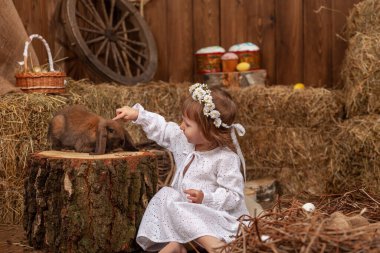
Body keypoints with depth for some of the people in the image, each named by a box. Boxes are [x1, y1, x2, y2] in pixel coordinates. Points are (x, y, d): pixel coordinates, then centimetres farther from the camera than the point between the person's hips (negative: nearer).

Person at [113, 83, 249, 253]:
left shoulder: (226, 159, -19)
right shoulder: (183, 140, 3)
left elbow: (234, 197, -19)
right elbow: (162, 129, 19)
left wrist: (206, 198, -30)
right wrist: (138, 114, 12)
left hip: (214, 212, -8)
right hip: (185, 208, 8)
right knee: (166, 194, -18)